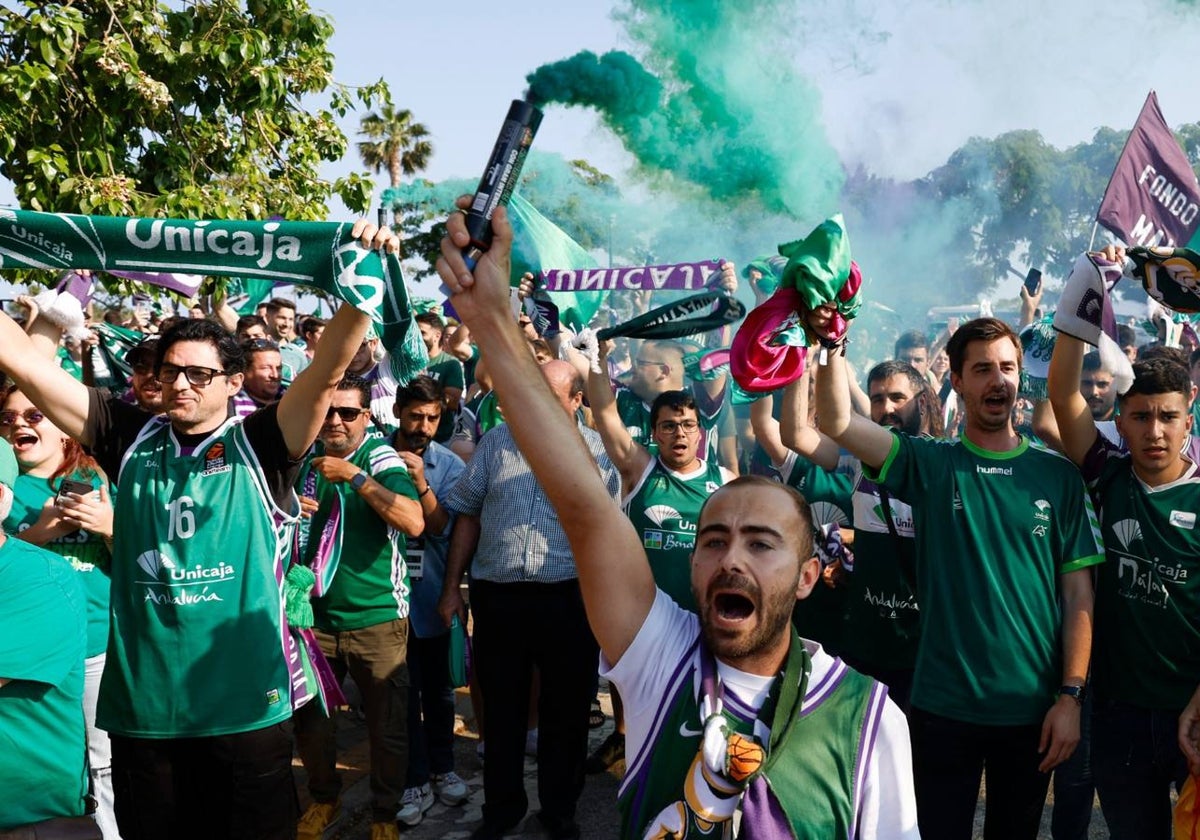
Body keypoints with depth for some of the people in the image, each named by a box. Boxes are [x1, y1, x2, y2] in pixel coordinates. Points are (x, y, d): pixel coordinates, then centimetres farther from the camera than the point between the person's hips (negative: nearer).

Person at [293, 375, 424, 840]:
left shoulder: (381, 457, -11)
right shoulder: (303, 458, 4)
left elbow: (414, 523, -26)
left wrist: (355, 476, -29)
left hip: (376, 617, -4)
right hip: (313, 613, 4)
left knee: (387, 725, 8)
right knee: (308, 717, 17)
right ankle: (323, 798, 41)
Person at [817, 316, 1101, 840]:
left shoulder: (1058, 476, 1)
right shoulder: (929, 465, -2)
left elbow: (1078, 593, 0)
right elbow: (837, 422, -15)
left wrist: (1071, 696, -5)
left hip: (1033, 709, 2)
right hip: (942, 707, -1)